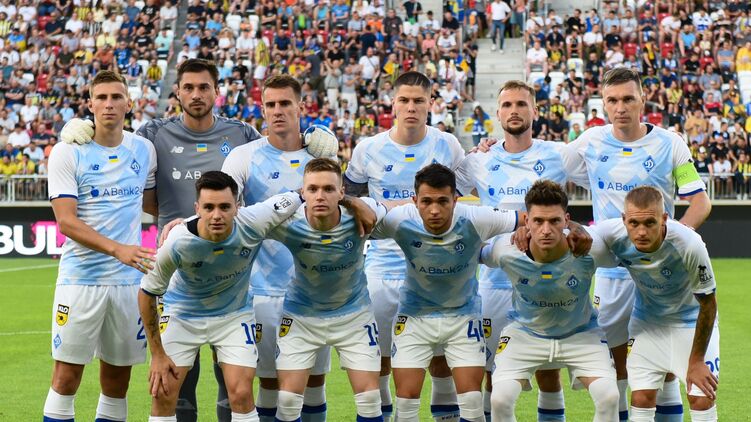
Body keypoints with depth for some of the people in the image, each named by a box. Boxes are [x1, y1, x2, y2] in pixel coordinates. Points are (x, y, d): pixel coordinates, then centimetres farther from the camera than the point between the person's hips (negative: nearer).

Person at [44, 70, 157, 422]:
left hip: (129, 279, 4)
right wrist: (117, 249, -24)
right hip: (80, 277, -4)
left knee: (118, 374, 8)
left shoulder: (143, 150, 7)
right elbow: (66, 221, -13)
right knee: (67, 375, -4)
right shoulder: (67, 152, -5)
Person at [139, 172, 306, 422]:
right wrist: (157, 354, -13)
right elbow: (147, 293, -16)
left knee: (241, 394, -10)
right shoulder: (176, 244, -31)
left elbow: (297, 196, -11)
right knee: (163, 392, -6)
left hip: (234, 314, 1)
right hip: (182, 314, -1)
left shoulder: (252, 224, -29)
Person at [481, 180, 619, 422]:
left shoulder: (589, 249, -30)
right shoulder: (506, 251, -28)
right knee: (500, 399, -18)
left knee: (609, 397, -18)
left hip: (580, 333, 0)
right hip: (524, 332, 0)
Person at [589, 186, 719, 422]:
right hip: (646, 319, 2)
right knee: (642, 399, -4)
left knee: (702, 398, -8)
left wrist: (696, 361, -13)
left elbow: (708, 304, -20)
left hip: (691, 318, -2)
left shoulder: (690, 245, -35)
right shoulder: (614, 234, -29)